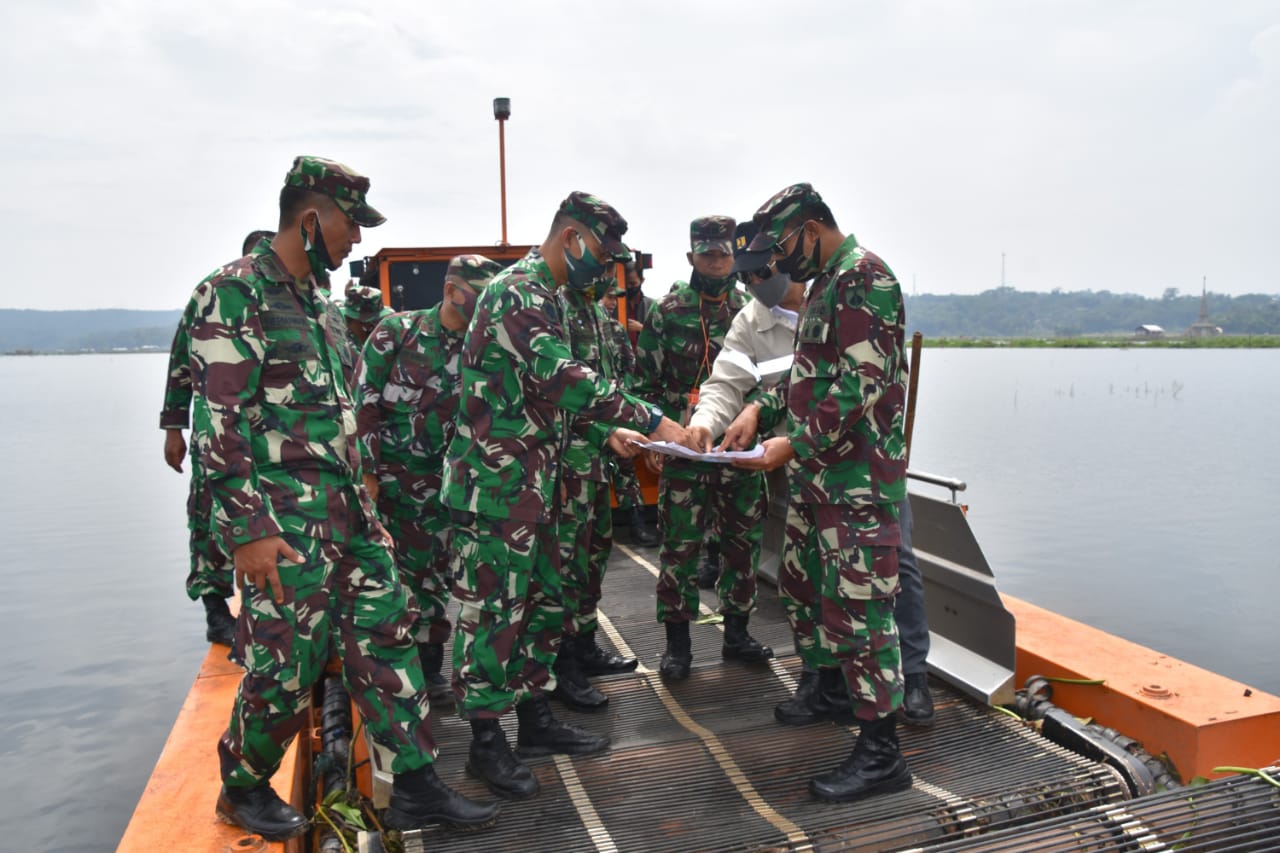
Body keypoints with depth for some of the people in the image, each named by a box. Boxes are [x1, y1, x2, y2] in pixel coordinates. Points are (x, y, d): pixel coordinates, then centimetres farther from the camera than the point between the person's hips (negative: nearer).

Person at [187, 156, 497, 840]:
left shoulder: (319, 303, 16)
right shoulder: (234, 292, -10)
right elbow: (219, 419, -17)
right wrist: (249, 529, -21)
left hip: (349, 507, 8)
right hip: (281, 519, -8)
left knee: (386, 634, 8)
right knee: (286, 663, 1)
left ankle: (416, 787, 18)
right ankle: (243, 788, 28)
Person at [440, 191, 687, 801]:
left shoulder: (545, 297, 17)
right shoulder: (518, 292, -16)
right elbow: (566, 381, -28)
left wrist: (610, 434, 9)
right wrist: (653, 421, -25)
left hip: (533, 484, 10)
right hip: (497, 485, -10)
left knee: (542, 600, 16)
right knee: (494, 608, 0)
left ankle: (536, 719, 29)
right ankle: (486, 741, 13)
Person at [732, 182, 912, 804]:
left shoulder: (865, 277, -13)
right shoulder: (825, 283, 18)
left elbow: (861, 386, -22)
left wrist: (796, 444, -19)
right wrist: (763, 411, 10)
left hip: (859, 477, -10)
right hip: (817, 474, 10)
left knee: (858, 604, -5)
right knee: (801, 585, 19)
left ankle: (881, 753, 6)